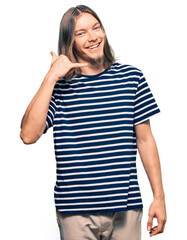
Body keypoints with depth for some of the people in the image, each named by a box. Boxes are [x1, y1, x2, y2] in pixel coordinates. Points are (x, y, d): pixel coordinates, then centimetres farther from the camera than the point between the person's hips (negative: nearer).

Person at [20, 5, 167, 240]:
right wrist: (51, 77, -14)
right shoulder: (59, 86, 0)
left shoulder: (131, 77, 3)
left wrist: (159, 197, 3)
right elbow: (28, 135, -13)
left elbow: (145, 140, 6)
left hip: (125, 207, 1)